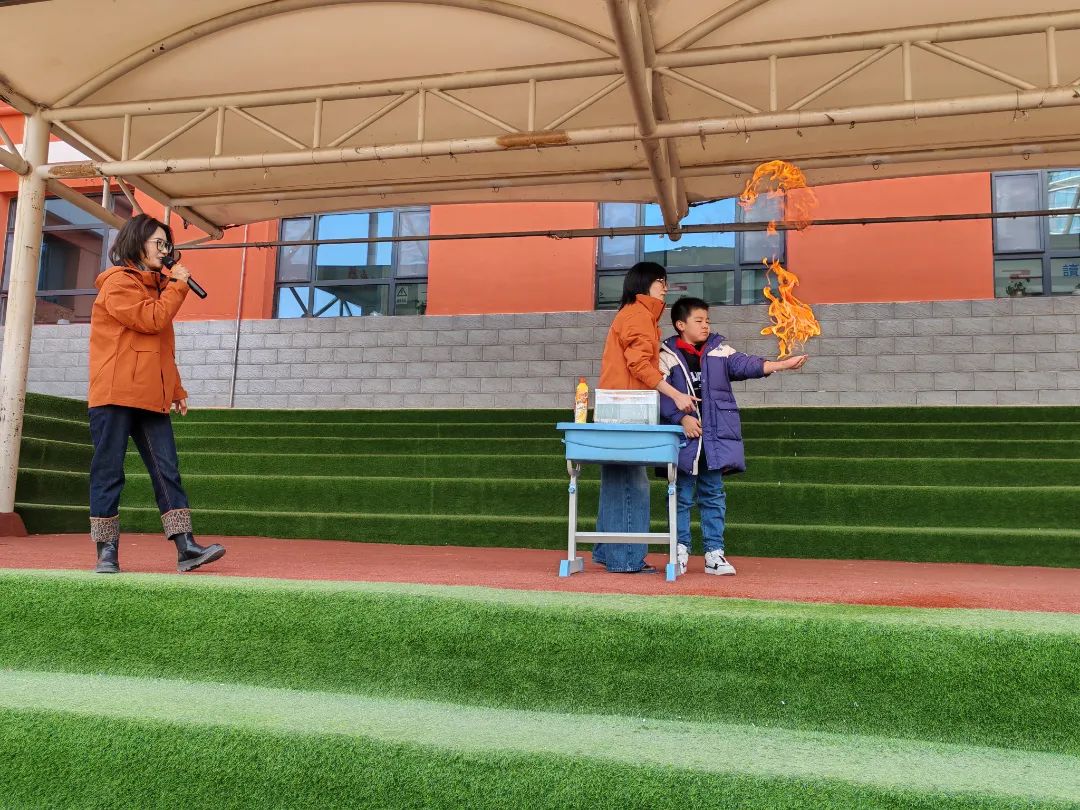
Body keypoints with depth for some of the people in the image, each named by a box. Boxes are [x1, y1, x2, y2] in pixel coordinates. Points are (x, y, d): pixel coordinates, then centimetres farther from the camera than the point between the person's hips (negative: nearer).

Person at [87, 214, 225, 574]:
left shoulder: (155, 285, 23)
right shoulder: (118, 282, -2)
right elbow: (152, 320, -16)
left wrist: (176, 389, 17)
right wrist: (178, 285, -4)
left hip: (151, 397, 8)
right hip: (115, 395, -8)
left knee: (167, 471, 0)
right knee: (108, 473, -1)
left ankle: (185, 547, -3)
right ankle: (107, 552, 6)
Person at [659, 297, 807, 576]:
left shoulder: (719, 351, 8)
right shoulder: (668, 356, 0)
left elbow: (745, 364, -5)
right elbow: (661, 393, -7)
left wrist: (782, 364, -18)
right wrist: (681, 418, -17)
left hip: (715, 436, 3)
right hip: (683, 437, -3)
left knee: (713, 495, 7)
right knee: (682, 495, 4)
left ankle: (714, 553, 13)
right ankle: (680, 550, 14)